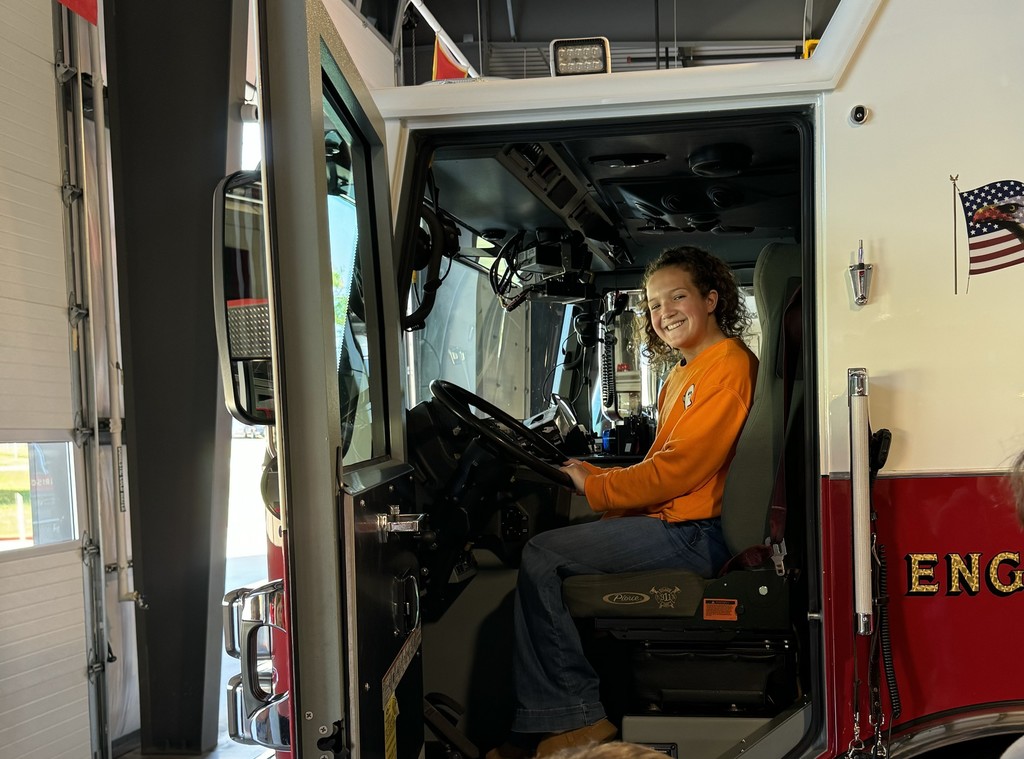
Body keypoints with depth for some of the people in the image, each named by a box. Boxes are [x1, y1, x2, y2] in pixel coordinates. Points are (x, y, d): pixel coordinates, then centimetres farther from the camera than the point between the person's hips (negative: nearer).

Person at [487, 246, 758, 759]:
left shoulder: (728, 365, -10)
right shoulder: (684, 374, 22)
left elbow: (680, 467, -18)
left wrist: (594, 488, -10)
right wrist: (590, 473, 5)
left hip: (694, 533, -10)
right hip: (673, 520, 10)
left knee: (542, 556, -14)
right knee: (541, 547, 4)